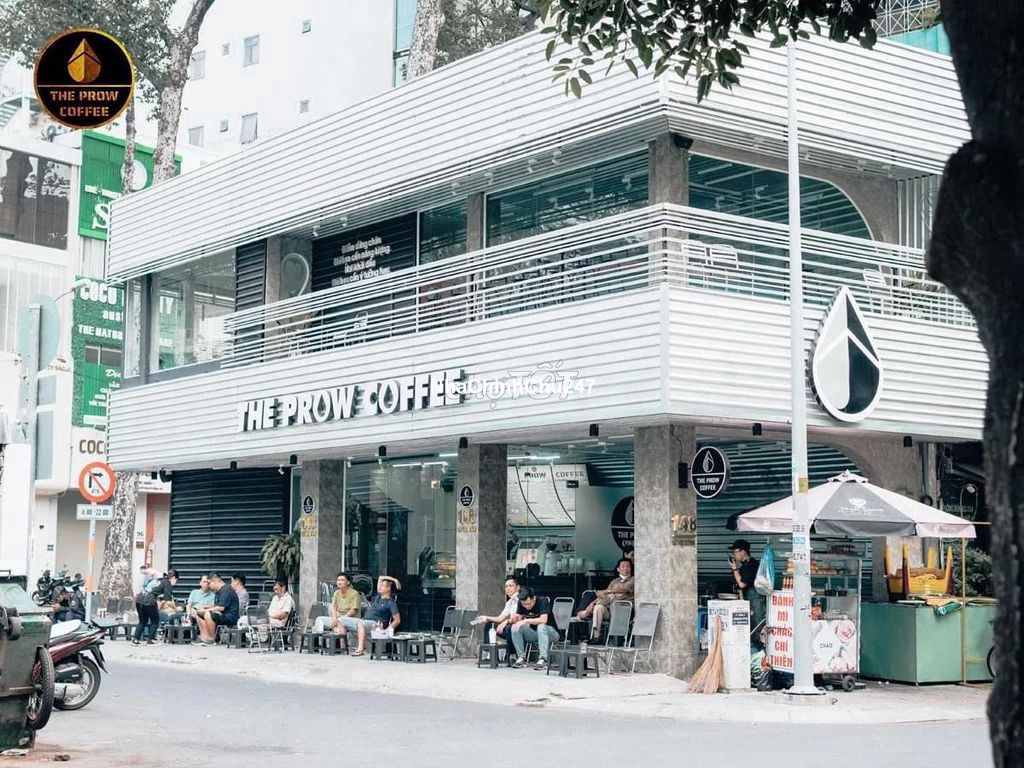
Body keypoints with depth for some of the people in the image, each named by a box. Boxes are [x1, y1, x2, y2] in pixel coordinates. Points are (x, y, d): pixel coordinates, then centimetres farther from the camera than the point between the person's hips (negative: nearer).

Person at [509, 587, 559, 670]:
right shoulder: (521, 604, -3)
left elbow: (543, 620, -32)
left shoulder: (543, 601, -20)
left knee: (541, 626, -37)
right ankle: (521, 658, -14)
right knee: (515, 627, -19)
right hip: (534, 633, 5)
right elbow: (516, 621, -5)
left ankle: (543, 660, -38)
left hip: (551, 632, -5)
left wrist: (525, 620, -33)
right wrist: (515, 618, -28)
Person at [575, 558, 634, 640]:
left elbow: (624, 589, -10)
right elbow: (603, 595, 16)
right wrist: (593, 603, -2)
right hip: (609, 609, 5)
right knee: (598, 607, -24)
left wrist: (606, 591, -15)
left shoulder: (632, 580, 8)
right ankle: (596, 636, -26)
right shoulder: (614, 581, 25)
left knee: (611, 596, -30)